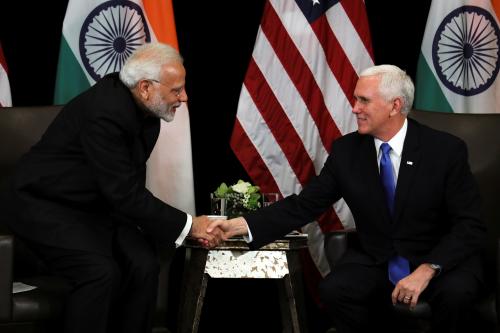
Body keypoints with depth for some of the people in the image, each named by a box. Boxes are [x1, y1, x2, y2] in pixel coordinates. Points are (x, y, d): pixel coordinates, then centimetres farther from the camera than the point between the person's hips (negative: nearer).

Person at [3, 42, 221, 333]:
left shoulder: (144, 111, -2)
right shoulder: (105, 113, -28)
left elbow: (132, 182, 5)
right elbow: (124, 193, -27)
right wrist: (189, 225, -22)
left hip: (99, 205, 7)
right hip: (49, 207, -7)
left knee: (144, 265, -17)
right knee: (102, 272, -29)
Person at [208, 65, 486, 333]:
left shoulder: (447, 149, -12)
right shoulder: (346, 150, -2)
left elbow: (471, 226, -12)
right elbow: (304, 206, -2)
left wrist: (427, 270, -28)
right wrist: (241, 225, -17)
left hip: (439, 261, -2)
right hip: (375, 260, 3)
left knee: (455, 292, -34)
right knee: (334, 290, -27)